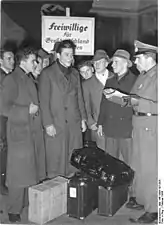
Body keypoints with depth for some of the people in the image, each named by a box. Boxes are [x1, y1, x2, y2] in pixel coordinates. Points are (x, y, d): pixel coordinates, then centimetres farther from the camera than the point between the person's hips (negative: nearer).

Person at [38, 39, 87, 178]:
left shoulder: (75, 73, 15)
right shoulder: (47, 74, -1)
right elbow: (44, 101, -5)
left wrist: (83, 119, 11)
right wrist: (48, 124, -10)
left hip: (75, 124, 4)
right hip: (55, 125, -4)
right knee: (56, 160, 0)